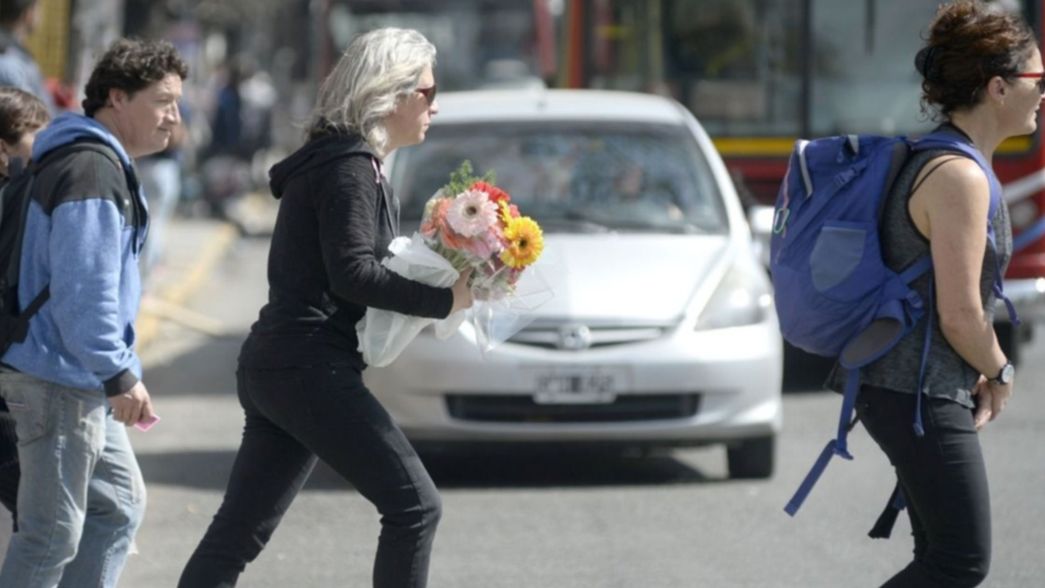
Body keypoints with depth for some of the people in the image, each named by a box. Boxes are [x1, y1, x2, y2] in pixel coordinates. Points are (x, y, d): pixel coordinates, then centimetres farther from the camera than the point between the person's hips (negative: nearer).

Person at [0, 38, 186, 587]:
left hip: (80, 379, 11)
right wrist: (120, 376, -22)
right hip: (60, 379, -11)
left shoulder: (105, 163, 16)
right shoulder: (92, 172, -18)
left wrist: (116, 371, 23)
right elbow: (84, 289, -24)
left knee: (120, 503, 17)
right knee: (54, 532, -5)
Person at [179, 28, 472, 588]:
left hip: (274, 367, 10)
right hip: (308, 367, -10)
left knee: (237, 534, 8)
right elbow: (352, 272, -19)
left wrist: (439, 281, 10)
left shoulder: (338, 160, 21)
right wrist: (444, 299, -17)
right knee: (413, 505, -8)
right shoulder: (349, 167, -10)